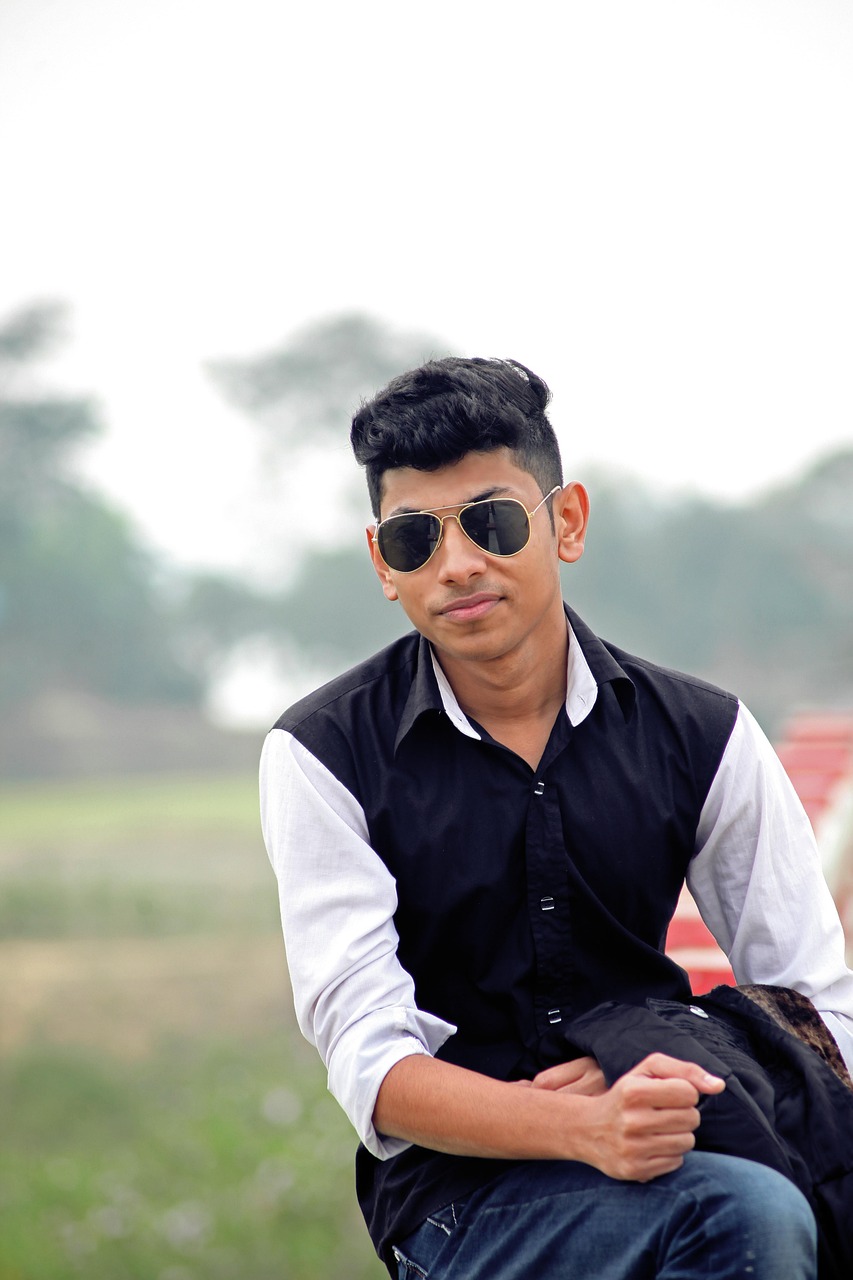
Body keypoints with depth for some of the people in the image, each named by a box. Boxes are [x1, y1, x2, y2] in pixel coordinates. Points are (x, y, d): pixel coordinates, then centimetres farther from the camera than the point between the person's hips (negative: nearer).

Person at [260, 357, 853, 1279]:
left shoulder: (701, 736, 5)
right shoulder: (325, 756, -2)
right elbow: (368, 1060, -9)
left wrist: (656, 1094, -13)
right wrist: (585, 1131, -27)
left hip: (662, 1164, 3)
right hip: (455, 1187, -3)